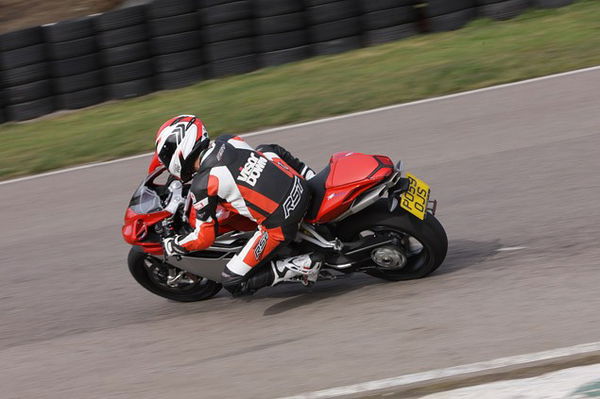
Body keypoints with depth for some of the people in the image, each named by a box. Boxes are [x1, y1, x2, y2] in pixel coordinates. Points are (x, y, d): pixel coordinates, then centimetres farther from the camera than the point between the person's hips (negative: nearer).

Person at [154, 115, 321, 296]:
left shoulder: (202, 186, -11)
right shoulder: (229, 141, 7)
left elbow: (204, 238, -3)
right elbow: (273, 151, 21)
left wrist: (171, 245, 12)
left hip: (279, 225, -8)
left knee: (233, 282, 4)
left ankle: (303, 266, -6)